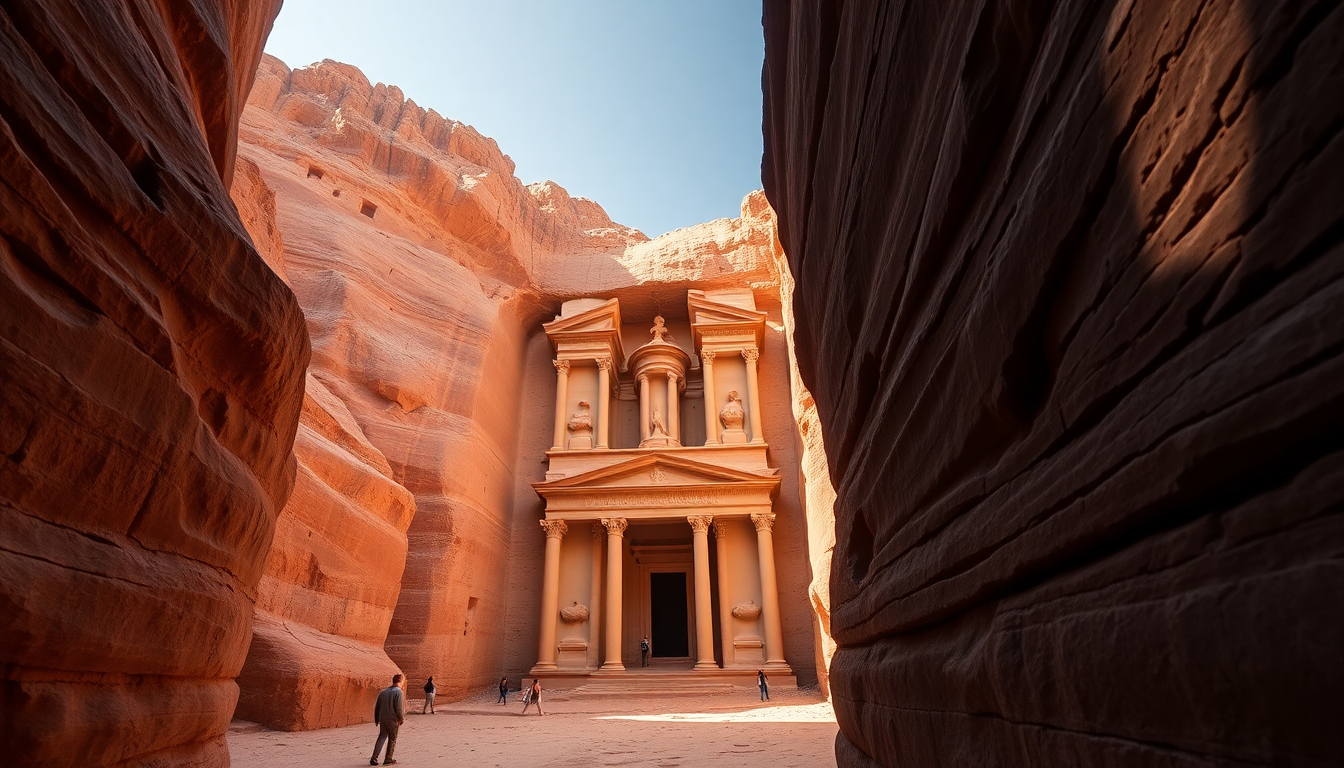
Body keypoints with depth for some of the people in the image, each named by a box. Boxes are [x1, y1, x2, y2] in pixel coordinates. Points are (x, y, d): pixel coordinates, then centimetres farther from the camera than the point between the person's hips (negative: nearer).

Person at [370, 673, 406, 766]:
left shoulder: (383, 691, 8)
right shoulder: (398, 692, -13)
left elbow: (377, 707, 12)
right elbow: (399, 708, -17)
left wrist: (377, 719, 23)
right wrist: (402, 719, -3)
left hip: (382, 718, 5)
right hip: (393, 719, -5)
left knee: (382, 737, 16)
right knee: (392, 739, 9)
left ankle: (374, 758, 7)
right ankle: (388, 759, 14)